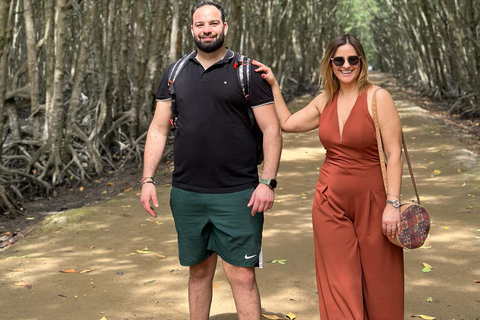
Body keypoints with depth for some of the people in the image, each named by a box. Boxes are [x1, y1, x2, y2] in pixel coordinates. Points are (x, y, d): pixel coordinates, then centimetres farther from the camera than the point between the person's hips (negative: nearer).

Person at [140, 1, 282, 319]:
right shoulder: (175, 74, 10)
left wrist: (268, 182, -14)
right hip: (186, 194, 4)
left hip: (237, 195, -3)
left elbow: (272, 129, -4)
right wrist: (148, 179, 2)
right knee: (199, 270, 15)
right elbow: (159, 129, 11)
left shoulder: (248, 72, -1)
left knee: (242, 276, -3)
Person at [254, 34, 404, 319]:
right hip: (331, 202, 4)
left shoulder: (377, 98, -9)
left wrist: (392, 204, -16)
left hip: (371, 201, -4)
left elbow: (394, 154, -11)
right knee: (340, 283, 7)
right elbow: (287, 123, 19)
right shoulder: (325, 100, 7)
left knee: (378, 281, 6)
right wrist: (273, 85, 16)